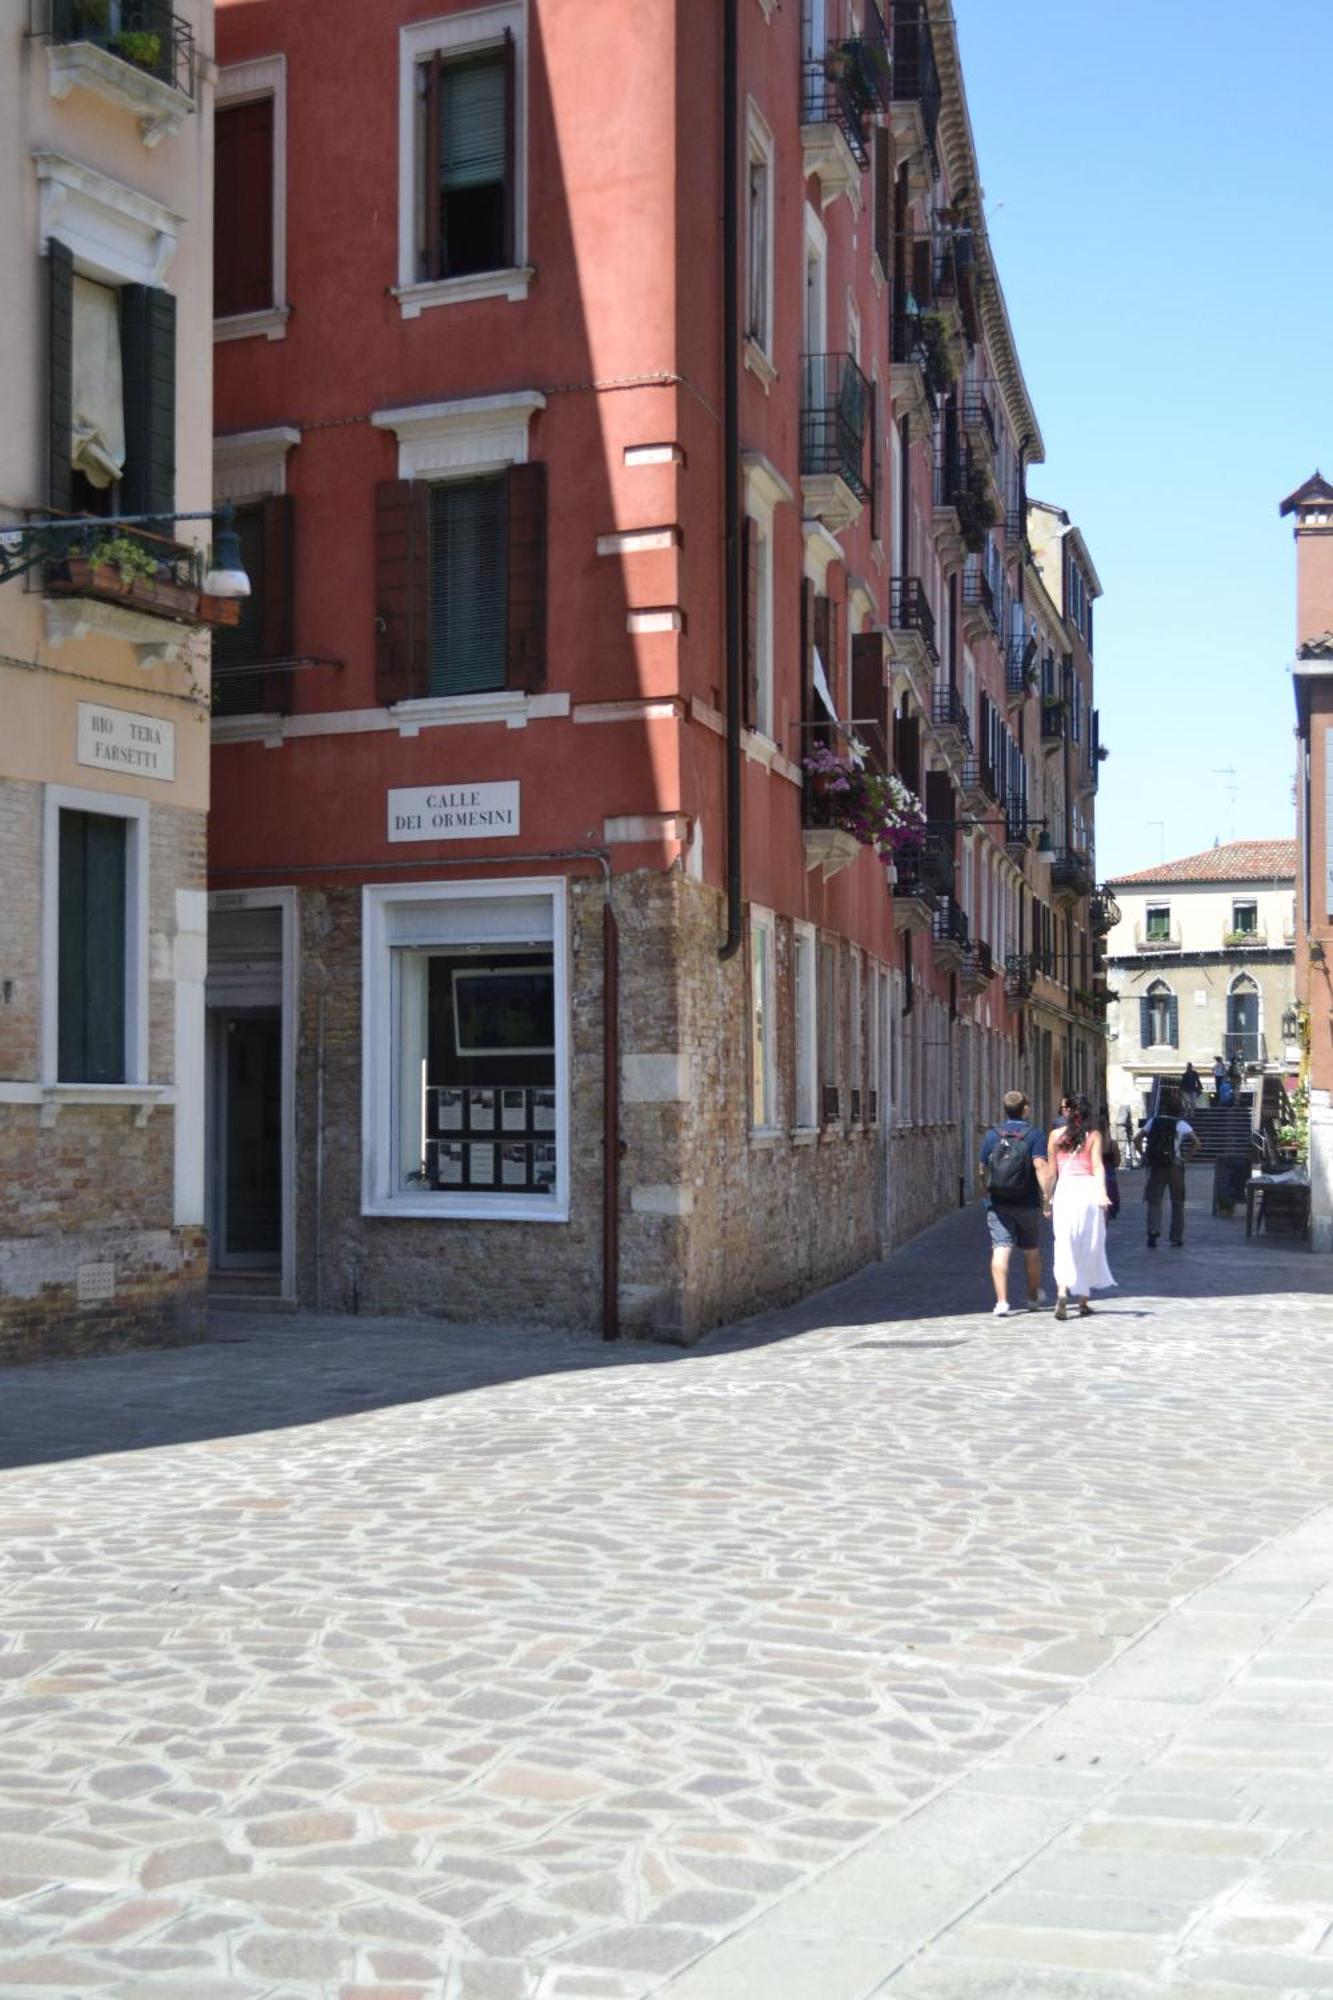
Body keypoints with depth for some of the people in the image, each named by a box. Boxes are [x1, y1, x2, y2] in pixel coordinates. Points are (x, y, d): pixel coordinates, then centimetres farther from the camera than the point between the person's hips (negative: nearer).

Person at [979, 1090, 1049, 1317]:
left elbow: (983, 1168, 11)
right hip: (1027, 1203, -1)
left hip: (997, 1202, 1)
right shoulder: (1035, 1134, -6)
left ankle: (1001, 1300, -19)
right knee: (1031, 1251, 16)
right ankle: (1034, 1297, 33)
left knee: (1001, 1250, -6)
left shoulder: (992, 1134, 4)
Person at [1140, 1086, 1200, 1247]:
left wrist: (1145, 1157, 4)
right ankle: (1176, 1239, 14)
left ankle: (1153, 1229, -14)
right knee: (1177, 1204, 11)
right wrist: (1185, 1157, -5)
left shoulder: (1153, 1122, 2)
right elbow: (1196, 1143, -13)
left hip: (1155, 1166, 1)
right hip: (1175, 1167, -1)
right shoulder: (1181, 1124, -5)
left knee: (1154, 1201, 9)